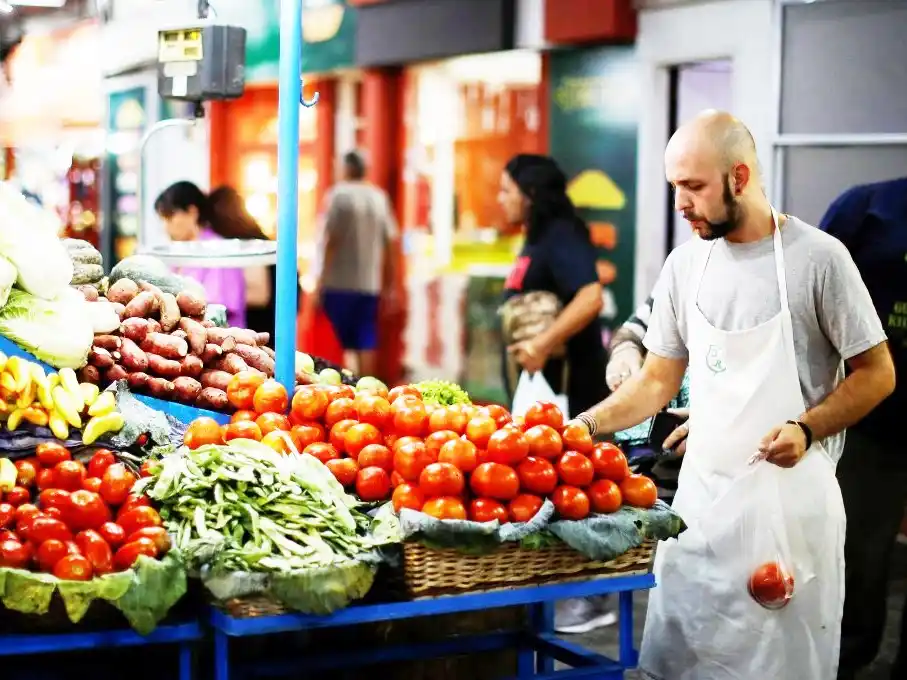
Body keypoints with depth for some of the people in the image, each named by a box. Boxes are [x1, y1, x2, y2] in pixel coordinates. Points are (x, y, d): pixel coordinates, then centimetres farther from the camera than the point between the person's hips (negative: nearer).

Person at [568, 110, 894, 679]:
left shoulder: (816, 257, -10)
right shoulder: (686, 264, 5)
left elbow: (877, 374, -5)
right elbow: (657, 381, 12)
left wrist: (807, 429, -19)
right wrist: (588, 425, -2)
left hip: (788, 497, -5)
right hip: (701, 493, 5)